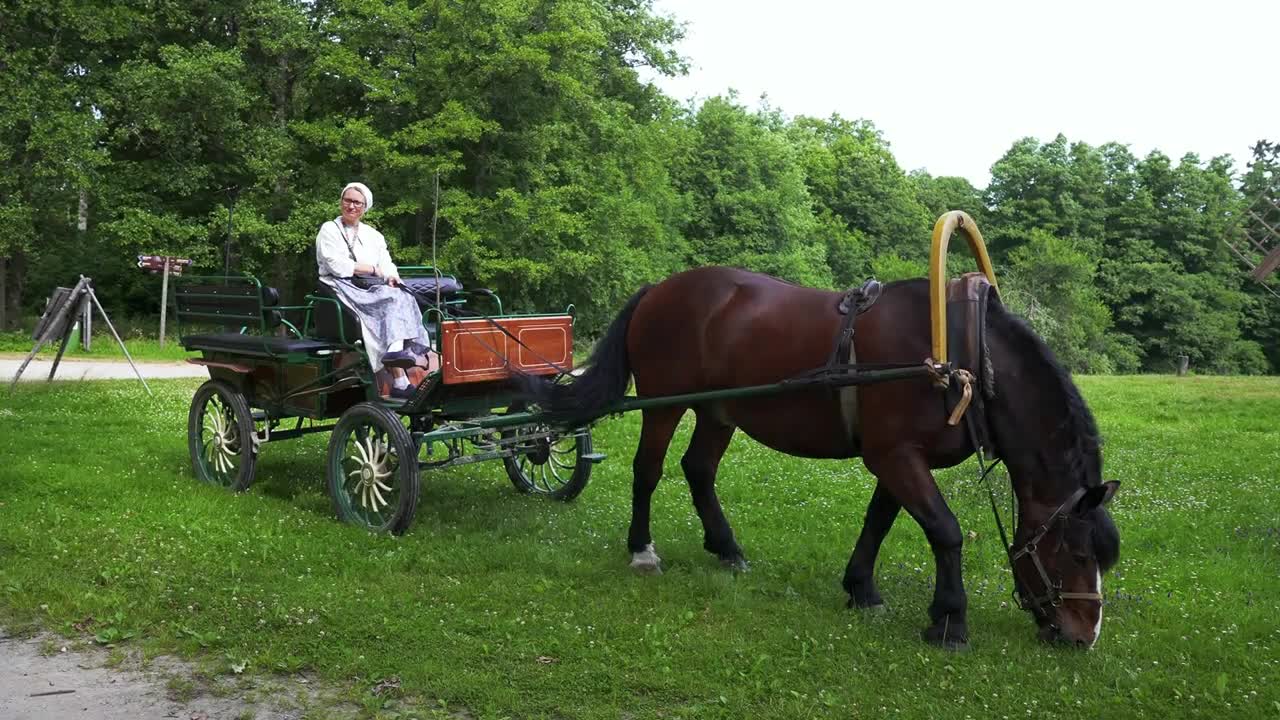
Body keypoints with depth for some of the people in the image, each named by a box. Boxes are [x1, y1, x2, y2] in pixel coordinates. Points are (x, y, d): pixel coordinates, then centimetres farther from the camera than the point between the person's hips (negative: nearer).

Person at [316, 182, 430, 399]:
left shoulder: (373, 235, 25)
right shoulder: (329, 230, 9)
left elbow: (387, 265, 13)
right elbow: (337, 265, -6)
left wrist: (391, 277, -11)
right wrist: (373, 270, -4)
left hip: (370, 291, 5)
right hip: (341, 289, -5)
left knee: (400, 298, -27)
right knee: (394, 300, -30)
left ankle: (397, 349, -48)